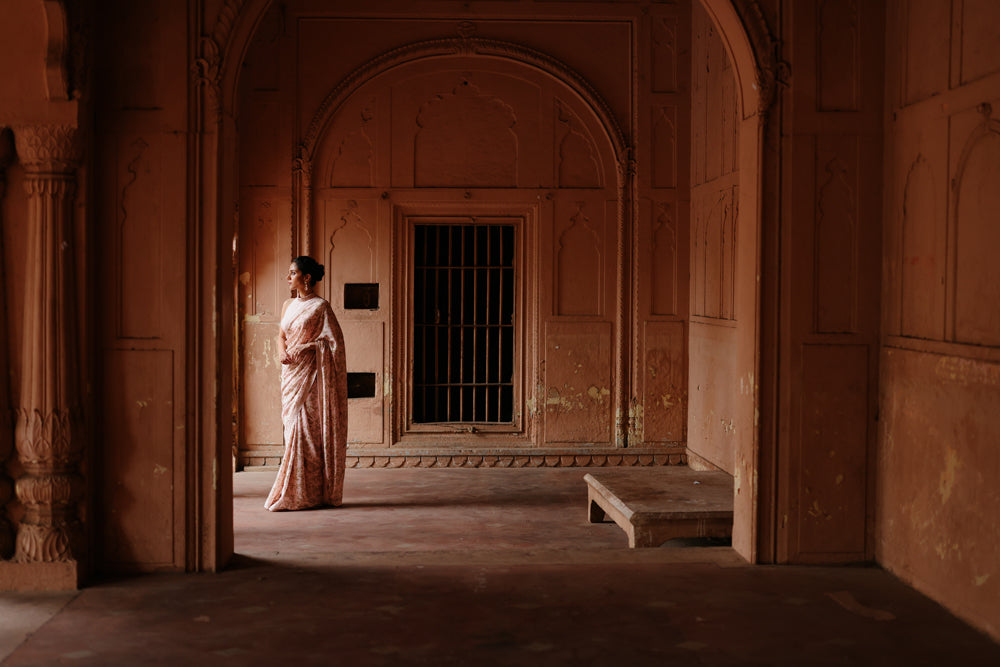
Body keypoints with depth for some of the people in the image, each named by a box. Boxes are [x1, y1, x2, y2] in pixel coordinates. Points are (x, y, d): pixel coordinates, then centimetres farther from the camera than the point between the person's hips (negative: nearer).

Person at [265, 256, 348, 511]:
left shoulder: (320, 306, -7)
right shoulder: (288, 305, 14)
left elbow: (334, 342, -9)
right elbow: (281, 334, 18)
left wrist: (303, 349, -13)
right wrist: (282, 350, -3)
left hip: (309, 374, -7)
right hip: (291, 373, 7)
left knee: (306, 430, -8)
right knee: (293, 428, 7)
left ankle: (306, 494, -3)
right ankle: (295, 493, 13)